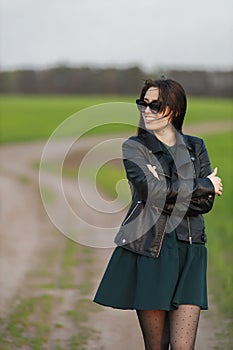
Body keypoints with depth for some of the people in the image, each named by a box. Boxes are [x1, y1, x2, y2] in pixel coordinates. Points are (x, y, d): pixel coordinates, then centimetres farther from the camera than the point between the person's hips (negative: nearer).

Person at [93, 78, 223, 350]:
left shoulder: (196, 148, 12)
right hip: (148, 251, -2)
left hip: (188, 252, 2)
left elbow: (206, 203, 1)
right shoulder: (134, 147, 4)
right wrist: (203, 185, -5)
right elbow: (152, 190, -13)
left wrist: (164, 195, -10)